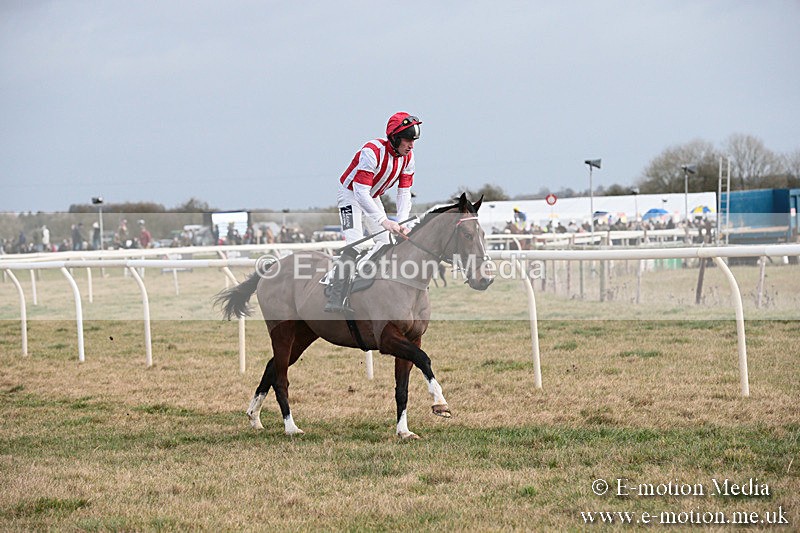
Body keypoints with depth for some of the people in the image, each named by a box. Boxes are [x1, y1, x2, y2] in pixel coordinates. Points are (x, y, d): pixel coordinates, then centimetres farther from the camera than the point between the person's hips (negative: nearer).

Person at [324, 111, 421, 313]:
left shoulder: (408, 157, -10)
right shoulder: (372, 152, -33)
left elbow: (404, 193, -6)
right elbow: (360, 193, -37)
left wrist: (401, 222, -23)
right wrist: (384, 221, -44)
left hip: (372, 198, 8)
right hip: (351, 195, -8)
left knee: (385, 244, 6)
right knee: (355, 244, -22)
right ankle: (334, 300, -30)